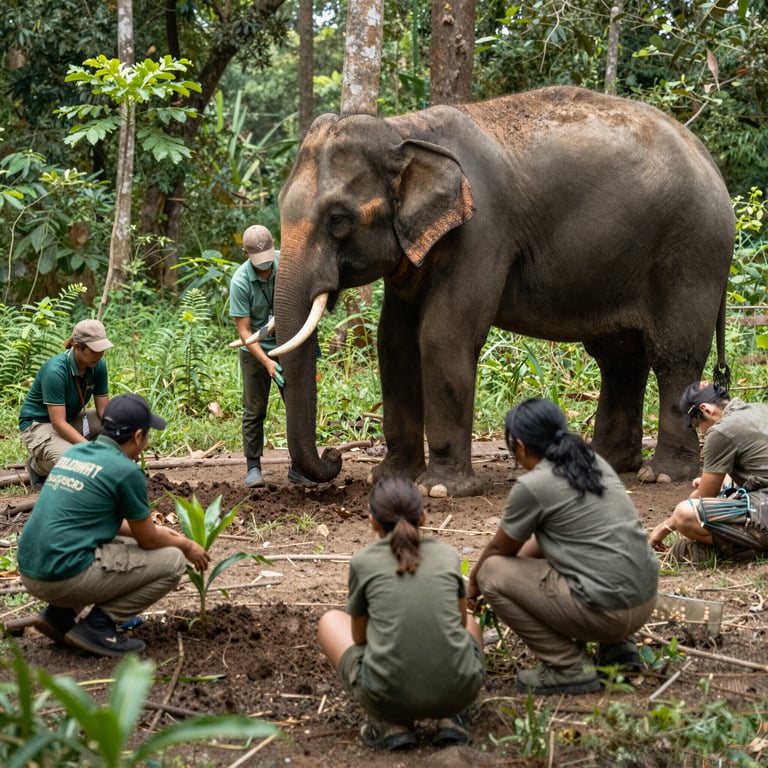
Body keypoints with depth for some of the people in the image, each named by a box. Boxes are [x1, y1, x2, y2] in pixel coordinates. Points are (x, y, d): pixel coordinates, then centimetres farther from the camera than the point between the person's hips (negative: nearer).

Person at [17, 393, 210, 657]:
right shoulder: (126, 471, -10)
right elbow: (147, 541, 1)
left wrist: (157, 530, 33)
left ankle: (59, 614, 17)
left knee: (123, 543, 31)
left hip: (30, 571, 8)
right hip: (67, 575, -8)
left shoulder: (74, 452, 14)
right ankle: (98, 626, -2)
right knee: (172, 561, 3)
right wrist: (186, 546, 21)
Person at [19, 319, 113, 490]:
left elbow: (104, 410, -7)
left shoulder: (98, 365, -11)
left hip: (71, 419, 7)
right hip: (38, 425, -7)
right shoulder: (55, 371, -31)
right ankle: (38, 466, 2)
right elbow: (59, 423, -31)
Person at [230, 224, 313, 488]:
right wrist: (267, 362, -29)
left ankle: (298, 467, 9)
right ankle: (253, 467, 9)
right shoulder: (240, 282, -20)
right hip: (256, 350, -3)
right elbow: (243, 330, -19)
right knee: (254, 411, -1)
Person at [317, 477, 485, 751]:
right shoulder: (448, 555, 11)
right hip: (459, 689, 2)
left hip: (387, 694, -2)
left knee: (331, 621, 26)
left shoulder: (363, 561, 6)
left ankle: (391, 722, 10)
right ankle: (449, 717, 11)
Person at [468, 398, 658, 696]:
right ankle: (616, 647, 20)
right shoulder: (594, 462, 12)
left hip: (607, 611, -8)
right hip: (647, 599, 8)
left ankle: (569, 668, 0)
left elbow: (500, 549, 8)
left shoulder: (531, 487, -10)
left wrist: (472, 582, 25)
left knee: (492, 573, 3)